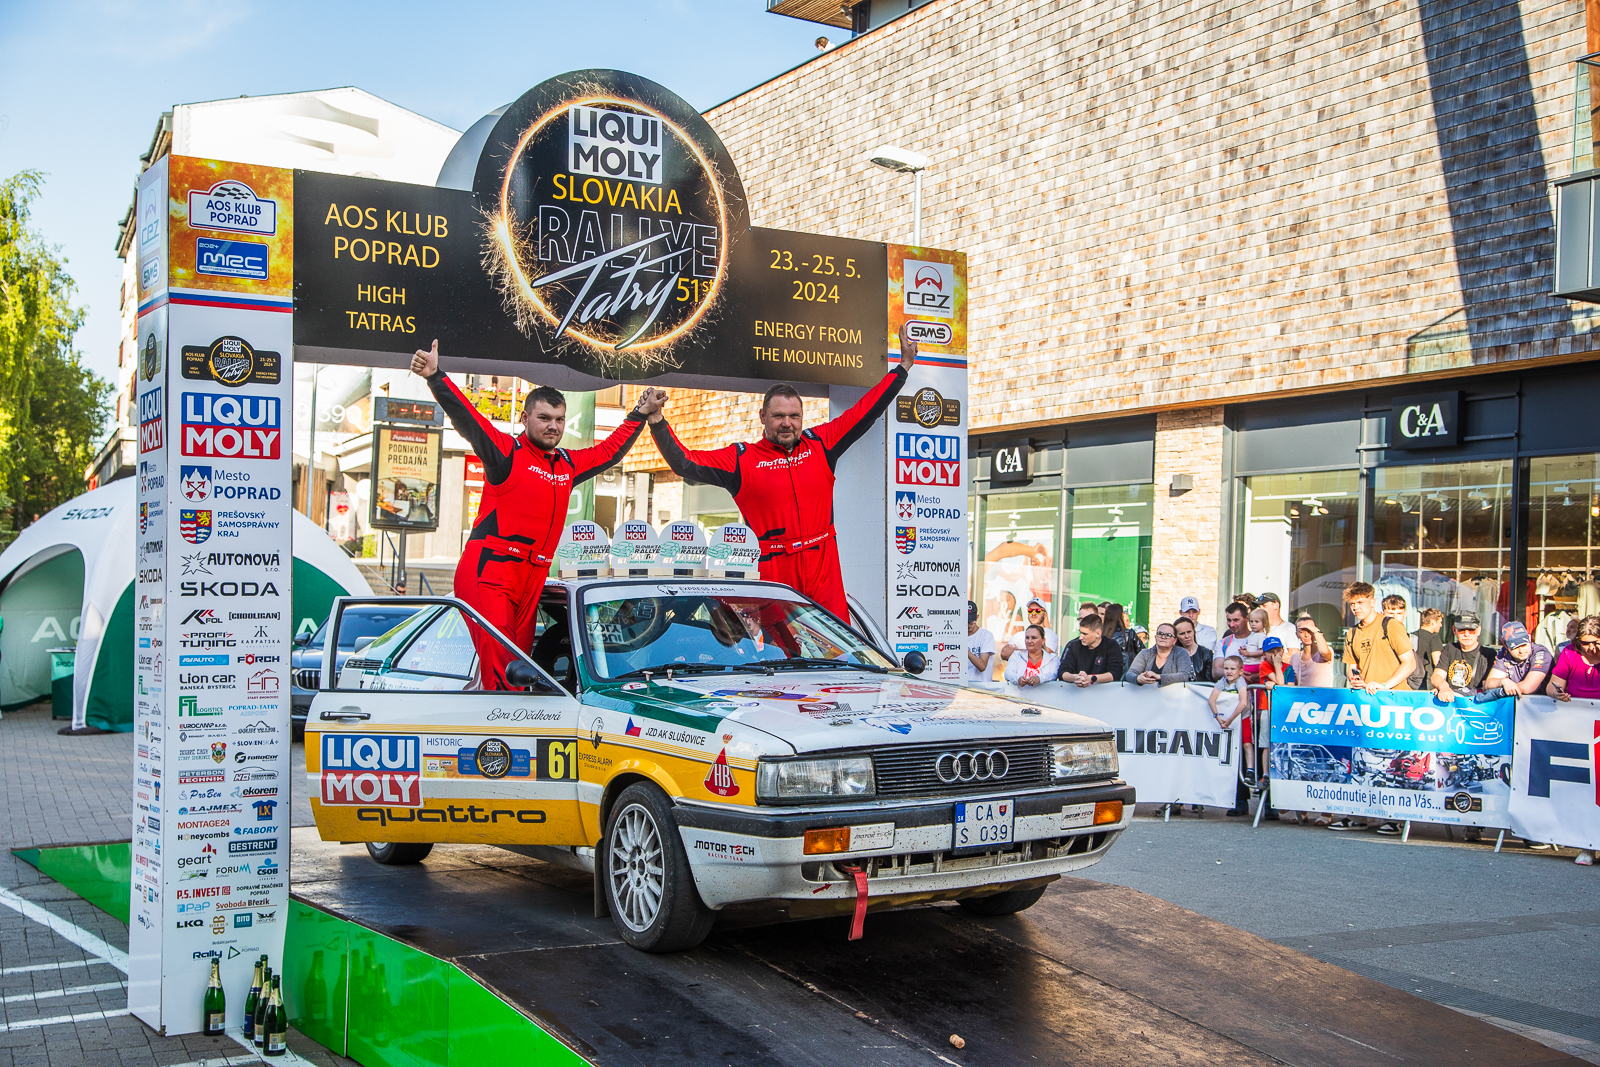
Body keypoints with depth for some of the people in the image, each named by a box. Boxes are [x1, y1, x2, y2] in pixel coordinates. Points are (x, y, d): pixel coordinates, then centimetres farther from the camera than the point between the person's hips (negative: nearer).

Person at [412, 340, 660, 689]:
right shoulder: (508, 451, -1)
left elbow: (608, 452, 34)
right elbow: (467, 419, -14)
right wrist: (436, 377, -28)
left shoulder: (568, 464, 19)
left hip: (531, 580, 7)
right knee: (499, 663, -17)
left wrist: (640, 415, 39)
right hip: (488, 572, -7)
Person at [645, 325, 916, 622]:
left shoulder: (820, 444, 11)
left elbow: (865, 410, 18)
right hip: (772, 573, -2)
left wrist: (903, 366, 22)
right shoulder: (742, 459, 3)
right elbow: (685, 464, 0)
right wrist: (657, 421, -9)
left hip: (824, 571, 3)